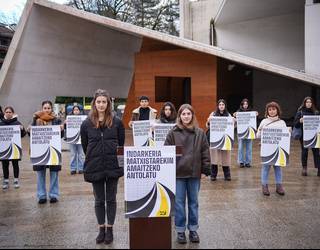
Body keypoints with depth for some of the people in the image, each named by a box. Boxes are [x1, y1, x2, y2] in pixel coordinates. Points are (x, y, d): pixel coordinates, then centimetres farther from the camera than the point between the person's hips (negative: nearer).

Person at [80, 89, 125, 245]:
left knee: (111, 199, 9)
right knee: (99, 200, 11)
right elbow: (84, 146, 7)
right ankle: (101, 229, 25)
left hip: (113, 166, -1)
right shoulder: (86, 124, 0)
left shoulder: (116, 122, -2)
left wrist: (116, 159, 2)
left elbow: (121, 143, 3)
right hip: (95, 167, 1)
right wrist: (93, 159, 8)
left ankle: (110, 229, 22)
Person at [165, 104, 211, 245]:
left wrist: (206, 169, 0)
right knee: (179, 203, 7)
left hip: (194, 173, 2)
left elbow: (205, 153, 4)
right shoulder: (173, 133, -2)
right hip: (178, 173, -1)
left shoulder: (200, 133, 3)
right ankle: (180, 231, 20)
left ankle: (193, 230, 25)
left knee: (193, 202, 12)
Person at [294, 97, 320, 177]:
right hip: (303, 135, -1)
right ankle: (304, 169, 18)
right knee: (304, 151, 7)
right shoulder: (300, 112, 1)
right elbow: (296, 124, 0)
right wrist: (300, 121, -21)